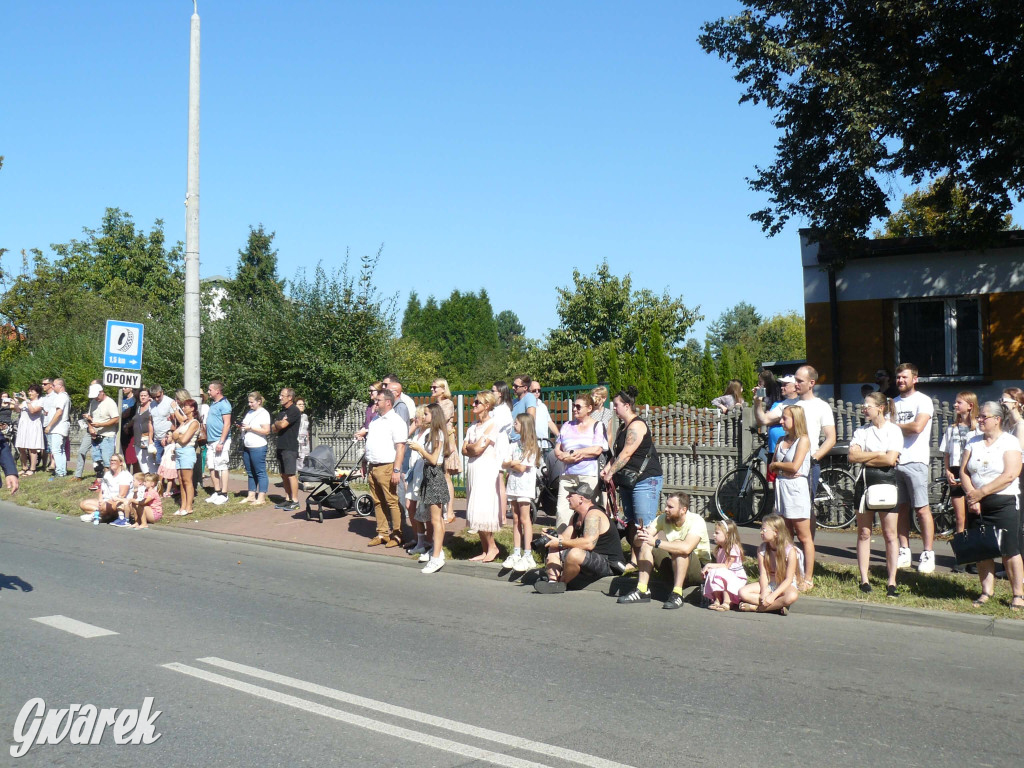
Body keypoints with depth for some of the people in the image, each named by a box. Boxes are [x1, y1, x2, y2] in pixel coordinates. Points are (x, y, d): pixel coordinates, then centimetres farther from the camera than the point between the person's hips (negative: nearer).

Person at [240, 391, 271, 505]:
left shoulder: (263, 413, -9)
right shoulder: (249, 412, 16)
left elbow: (266, 431, -17)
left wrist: (250, 428, -16)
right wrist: (242, 427, 4)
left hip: (258, 448, -8)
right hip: (246, 447, 9)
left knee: (260, 472, -4)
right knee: (250, 473, 13)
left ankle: (261, 498, -3)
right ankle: (251, 496, 19)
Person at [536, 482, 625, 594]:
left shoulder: (593, 515, -19)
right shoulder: (576, 516, 13)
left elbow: (589, 543, -32)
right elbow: (568, 538, 11)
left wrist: (560, 542, -26)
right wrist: (553, 536, -11)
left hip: (609, 564, -11)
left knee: (575, 554, -37)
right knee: (553, 549, 9)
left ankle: (561, 584, -11)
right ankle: (552, 582, -12)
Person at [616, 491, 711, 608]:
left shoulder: (696, 521, -20)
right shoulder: (663, 519, -5)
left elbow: (686, 548, -40)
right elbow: (637, 543, -11)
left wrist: (656, 542, -40)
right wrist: (640, 537, -36)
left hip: (699, 568, -6)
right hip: (673, 567, 6)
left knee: (679, 547, -33)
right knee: (645, 544, -12)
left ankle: (677, 594, -31)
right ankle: (642, 591, -17)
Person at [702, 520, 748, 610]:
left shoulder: (733, 548, -15)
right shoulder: (719, 549, 11)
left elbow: (726, 566, -21)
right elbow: (718, 565, 8)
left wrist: (709, 565, -19)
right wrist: (707, 568, -10)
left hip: (737, 578, -7)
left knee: (721, 573, -33)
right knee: (711, 573, -18)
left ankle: (726, 603, -28)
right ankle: (717, 600, -16)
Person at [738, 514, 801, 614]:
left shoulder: (790, 551, -17)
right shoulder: (762, 549, -4)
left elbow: (789, 579, -18)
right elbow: (763, 574, -7)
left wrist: (773, 596, -27)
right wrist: (764, 593, -24)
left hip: (786, 585, -4)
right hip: (769, 584, 4)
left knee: (792, 596, -40)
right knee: (743, 592, -21)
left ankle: (756, 607, -29)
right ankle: (777, 605, -25)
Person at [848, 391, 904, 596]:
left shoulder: (894, 430, -1)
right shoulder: (861, 431, 8)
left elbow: (890, 459, -14)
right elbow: (853, 456, -6)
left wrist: (865, 458, -6)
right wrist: (879, 454, -9)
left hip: (886, 484, -3)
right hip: (865, 483, 3)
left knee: (890, 534, -1)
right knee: (863, 533, 5)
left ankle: (892, 581, 5)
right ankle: (864, 579, 10)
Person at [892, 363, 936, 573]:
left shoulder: (923, 401, -2)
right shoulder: (894, 403, 18)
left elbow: (917, 427, -16)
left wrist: (896, 425, -1)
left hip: (915, 462, -6)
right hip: (894, 461, 6)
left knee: (922, 509, -5)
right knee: (902, 509, 7)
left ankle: (928, 555, 0)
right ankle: (904, 553, 12)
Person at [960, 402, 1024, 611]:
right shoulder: (974, 442, 12)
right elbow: (964, 471, 5)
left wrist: (981, 492, -16)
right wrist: (971, 495, -10)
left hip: (1004, 504, -5)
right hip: (978, 506, 5)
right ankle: (986, 591, 13)